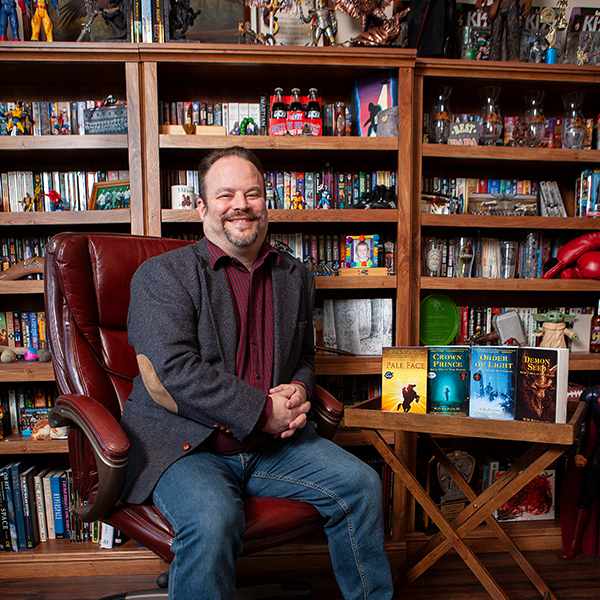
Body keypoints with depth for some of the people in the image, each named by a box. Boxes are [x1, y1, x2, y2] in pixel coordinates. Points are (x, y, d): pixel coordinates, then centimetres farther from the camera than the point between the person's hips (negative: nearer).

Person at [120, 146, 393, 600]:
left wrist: (298, 391, -3)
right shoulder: (162, 275, -6)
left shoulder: (296, 277, 11)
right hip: (183, 444, -4)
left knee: (361, 484, -5)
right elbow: (175, 370, -17)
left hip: (271, 442, 5)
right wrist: (262, 411, -19)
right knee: (213, 521, -31)